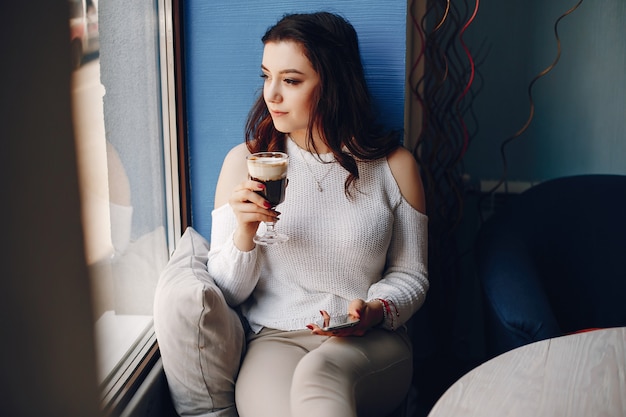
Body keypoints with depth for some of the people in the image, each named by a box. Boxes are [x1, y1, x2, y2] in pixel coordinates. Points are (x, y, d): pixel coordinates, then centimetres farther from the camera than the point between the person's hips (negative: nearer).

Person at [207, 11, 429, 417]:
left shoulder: (394, 165, 2)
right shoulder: (245, 161, 4)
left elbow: (410, 276, 9)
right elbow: (228, 293, 3)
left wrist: (375, 311, -12)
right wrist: (245, 233, -17)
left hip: (372, 342, 0)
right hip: (274, 337, 1)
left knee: (318, 372, -36)